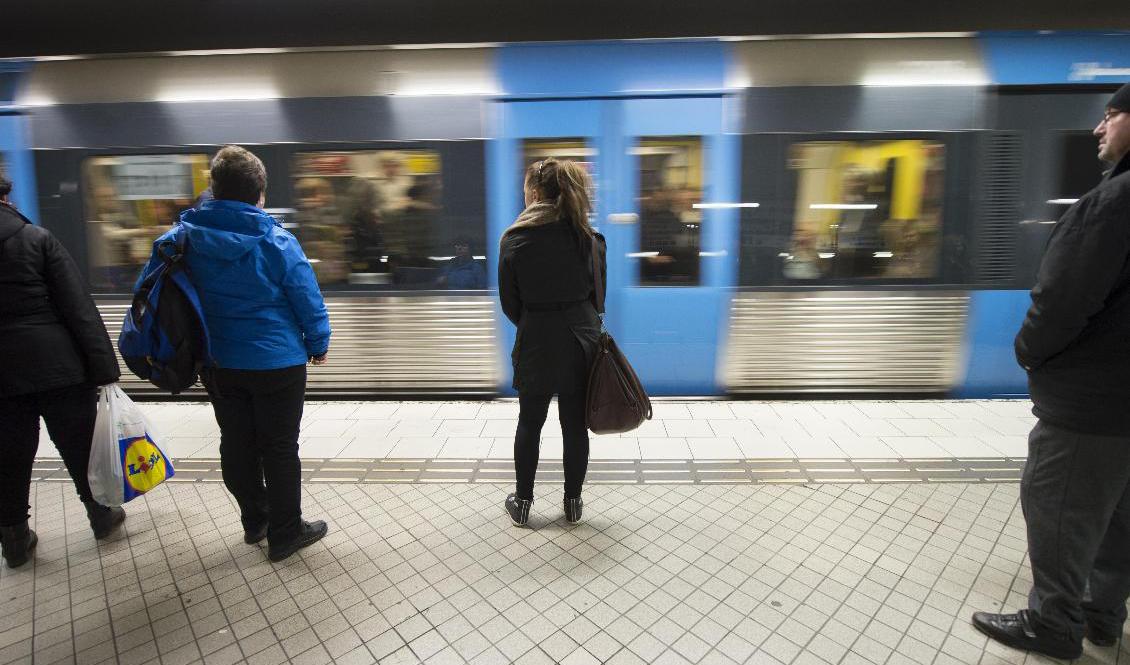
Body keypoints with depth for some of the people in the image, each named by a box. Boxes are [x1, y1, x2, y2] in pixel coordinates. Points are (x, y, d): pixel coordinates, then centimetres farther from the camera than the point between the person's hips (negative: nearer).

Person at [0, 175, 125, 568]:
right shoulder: (37, 239, -7)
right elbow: (78, 307, -12)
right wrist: (103, 367, -11)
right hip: (58, 367, -3)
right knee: (80, 447, 12)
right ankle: (101, 516, 27)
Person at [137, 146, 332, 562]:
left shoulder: (183, 236, -2)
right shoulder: (276, 242, -17)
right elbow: (308, 298, -12)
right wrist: (318, 344, 4)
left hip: (218, 364, 5)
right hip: (276, 362, -5)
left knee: (236, 443, 18)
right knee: (279, 447, 6)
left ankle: (255, 520, 34)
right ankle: (284, 534, 17)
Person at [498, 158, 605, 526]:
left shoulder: (515, 239, -9)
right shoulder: (587, 235, -2)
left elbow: (509, 302, -3)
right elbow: (598, 290, 5)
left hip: (536, 343, -2)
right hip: (582, 338, 2)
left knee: (530, 423, 14)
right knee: (575, 423, 12)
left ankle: (522, 503, 26)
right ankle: (573, 502, 26)